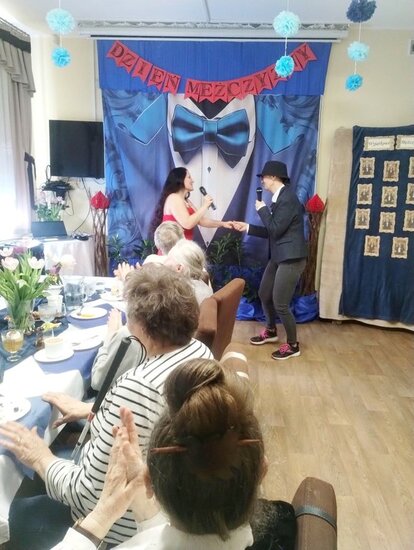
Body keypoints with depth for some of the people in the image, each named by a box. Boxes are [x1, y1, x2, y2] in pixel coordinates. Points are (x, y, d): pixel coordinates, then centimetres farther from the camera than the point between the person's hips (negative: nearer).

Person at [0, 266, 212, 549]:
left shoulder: (138, 387, -36)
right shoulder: (198, 350, -10)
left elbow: (88, 496, -26)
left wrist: (41, 459, -11)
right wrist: (91, 409, 8)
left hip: (132, 526, -7)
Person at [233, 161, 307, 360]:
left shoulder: (288, 198, -17)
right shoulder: (279, 197, 13)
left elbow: (276, 229, -21)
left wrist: (262, 209, -8)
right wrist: (248, 227, 13)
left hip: (291, 258, -10)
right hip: (279, 256, 10)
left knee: (280, 303, -4)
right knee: (264, 295, 19)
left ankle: (293, 345, 15)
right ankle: (271, 331, 41)